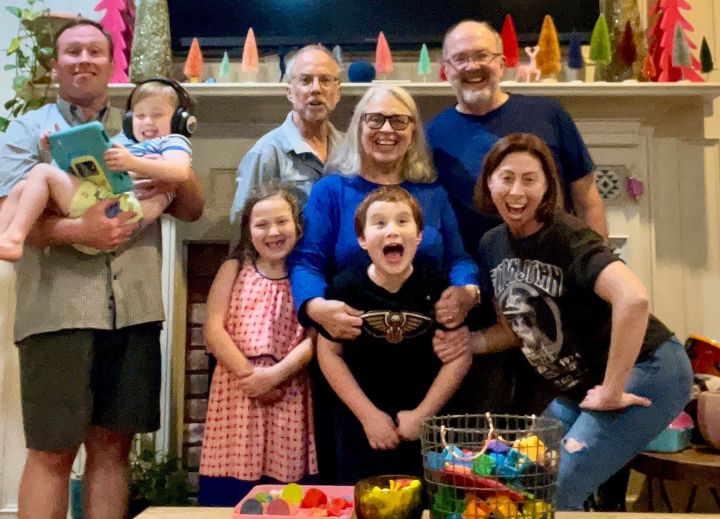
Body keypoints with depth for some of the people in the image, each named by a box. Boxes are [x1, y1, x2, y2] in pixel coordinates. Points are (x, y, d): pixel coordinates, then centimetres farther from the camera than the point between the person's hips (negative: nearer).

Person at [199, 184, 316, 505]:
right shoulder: (233, 270, 8)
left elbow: (314, 337, -4)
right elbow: (213, 330, -1)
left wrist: (275, 375, -15)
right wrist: (249, 374, -10)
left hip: (287, 394, 0)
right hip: (237, 390, 1)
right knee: (228, 497, 2)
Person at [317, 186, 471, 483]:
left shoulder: (438, 287, -10)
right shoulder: (345, 287, -10)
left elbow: (459, 354, -7)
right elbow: (329, 352, -6)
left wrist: (423, 413, -9)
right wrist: (368, 414, -10)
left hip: (425, 428, 0)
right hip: (360, 426, 0)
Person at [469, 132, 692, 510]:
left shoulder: (567, 237, -21)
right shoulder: (492, 246, 2)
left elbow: (633, 298, -37)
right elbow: (515, 329, 11)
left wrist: (611, 391, -29)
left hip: (646, 374, -8)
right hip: (580, 388, 8)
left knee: (554, 490, -15)